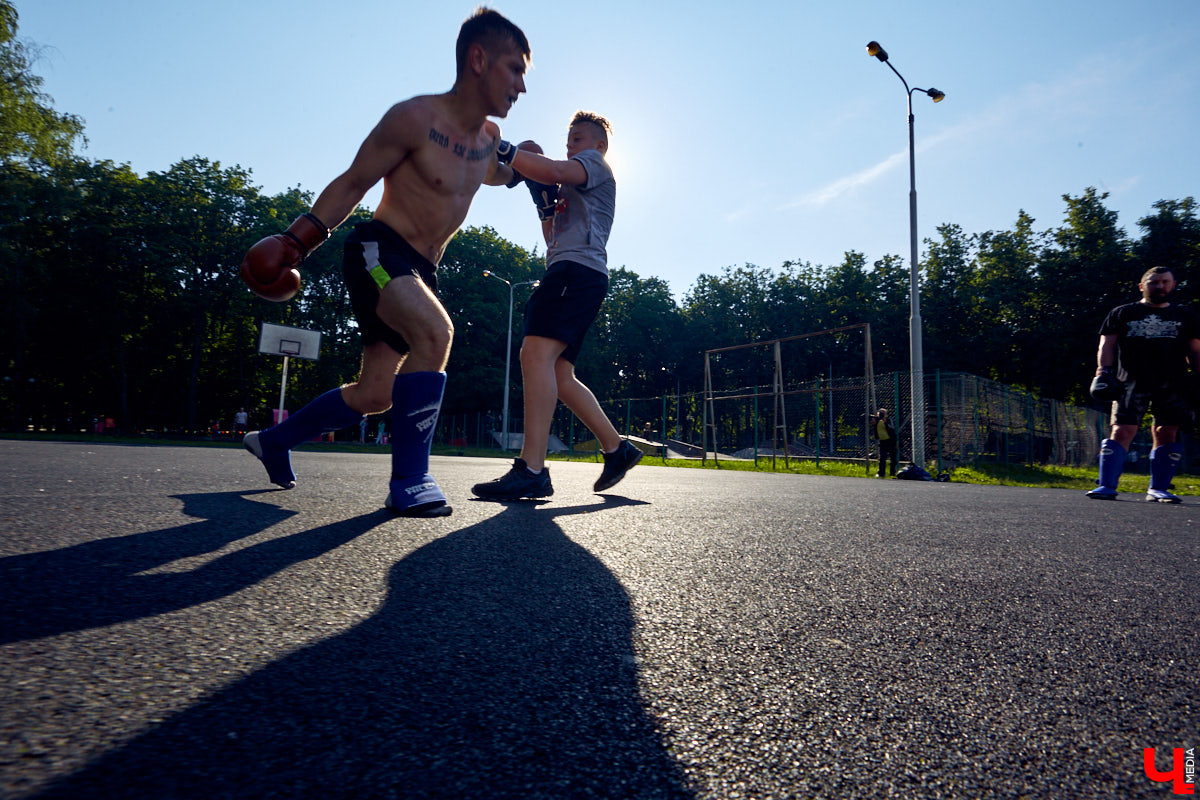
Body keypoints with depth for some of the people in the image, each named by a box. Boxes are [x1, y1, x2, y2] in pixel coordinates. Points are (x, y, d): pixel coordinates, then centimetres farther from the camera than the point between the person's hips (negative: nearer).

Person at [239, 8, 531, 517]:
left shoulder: (488, 138, 9)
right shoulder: (416, 118, -12)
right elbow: (352, 183, -6)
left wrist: (515, 163, 12)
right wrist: (296, 241, -12)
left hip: (419, 270, 8)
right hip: (378, 252, -8)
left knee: (374, 395, 7)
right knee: (435, 331, -35)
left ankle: (273, 440, 30)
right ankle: (408, 483, -27)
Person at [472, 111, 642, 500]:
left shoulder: (596, 162, 9)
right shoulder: (573, 191, 37)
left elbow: (551, 170, -12)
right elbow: (554, 239, 31)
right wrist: (544, 200, 21)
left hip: (579, 268, -10)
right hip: (567, 272, 10)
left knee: (536, 353, -26)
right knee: (559, 377, 5)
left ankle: (531, 471, -34)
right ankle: (617, 448, 11)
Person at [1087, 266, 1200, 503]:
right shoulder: (1122, 313, 14)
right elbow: (1107, 345, 8)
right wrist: (1103, 372, -6)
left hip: (1172, 384, 3)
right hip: (1132, 382, -3)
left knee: (1167, 433, -1)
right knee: (1121, 431, -12)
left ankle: (1158, 489, 7)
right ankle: (1107, 486, -13)